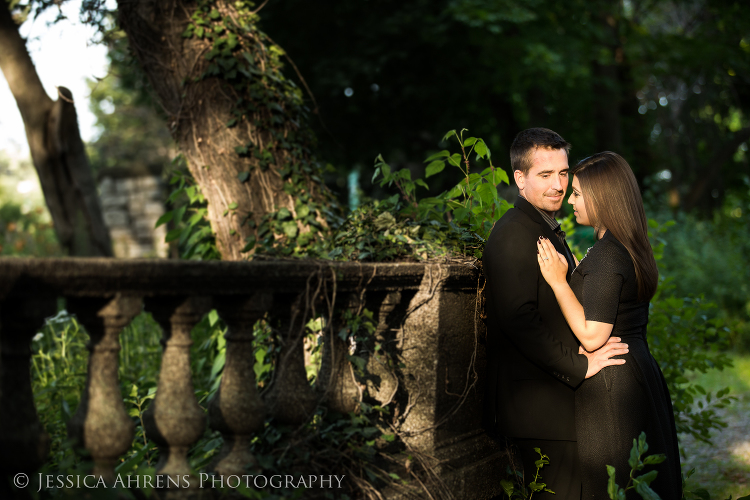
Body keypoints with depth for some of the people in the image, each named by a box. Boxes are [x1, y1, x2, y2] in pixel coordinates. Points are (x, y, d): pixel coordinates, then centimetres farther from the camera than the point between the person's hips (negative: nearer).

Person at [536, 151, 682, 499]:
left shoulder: (606, 255, -20)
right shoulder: (631, 247, 9)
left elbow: (591, 337, -23)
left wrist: (558, 281, -18)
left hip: (610, 387, -10)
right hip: (640, 375, 10)